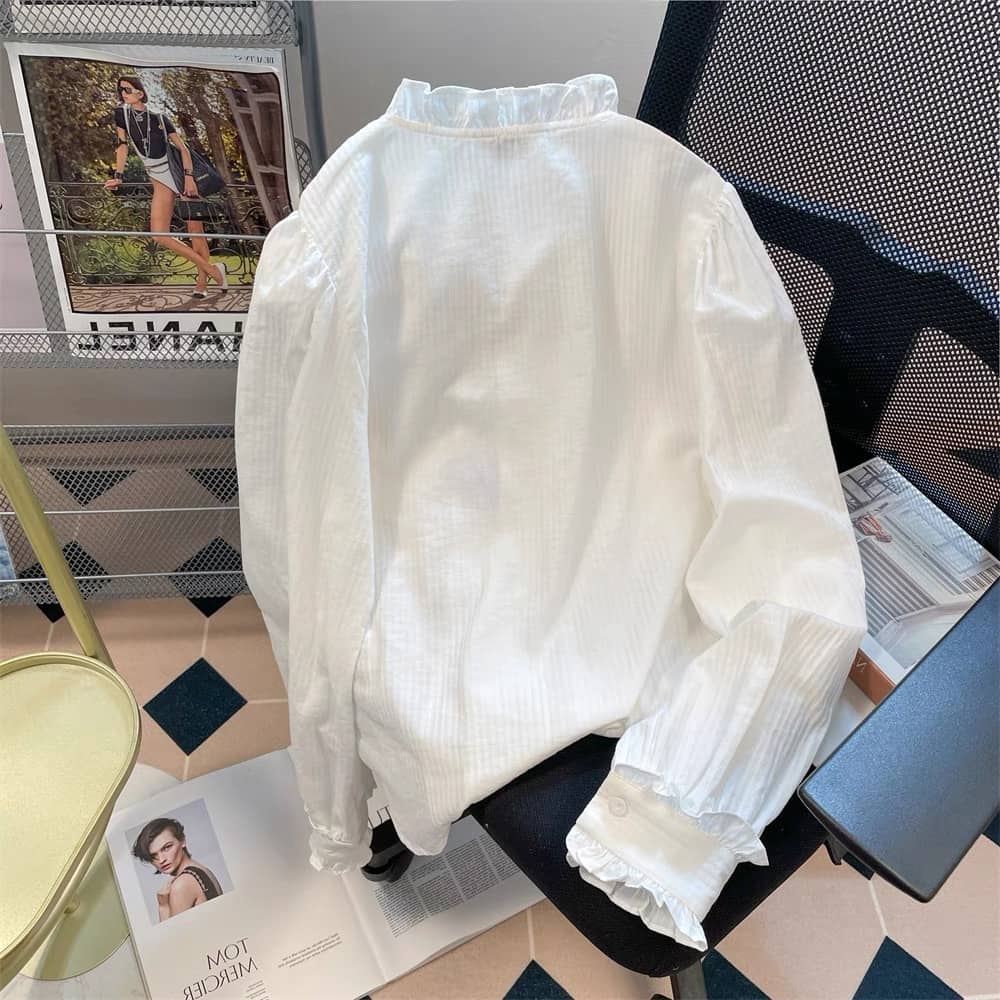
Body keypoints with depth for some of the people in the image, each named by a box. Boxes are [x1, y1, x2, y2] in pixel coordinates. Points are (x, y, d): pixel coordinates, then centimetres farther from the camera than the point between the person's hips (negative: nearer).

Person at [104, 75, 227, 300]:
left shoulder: (159, 119, -2)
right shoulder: (122, 113, 4)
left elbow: (183, 148, -3)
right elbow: (123, 145, 4)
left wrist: (189, 177, -16)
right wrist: (117, 176, -5)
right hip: (160, 180, 3)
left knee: (195, 228, -6)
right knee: (159, 234, -11)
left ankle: (202, 280, 6)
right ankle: (211, 268, -5)